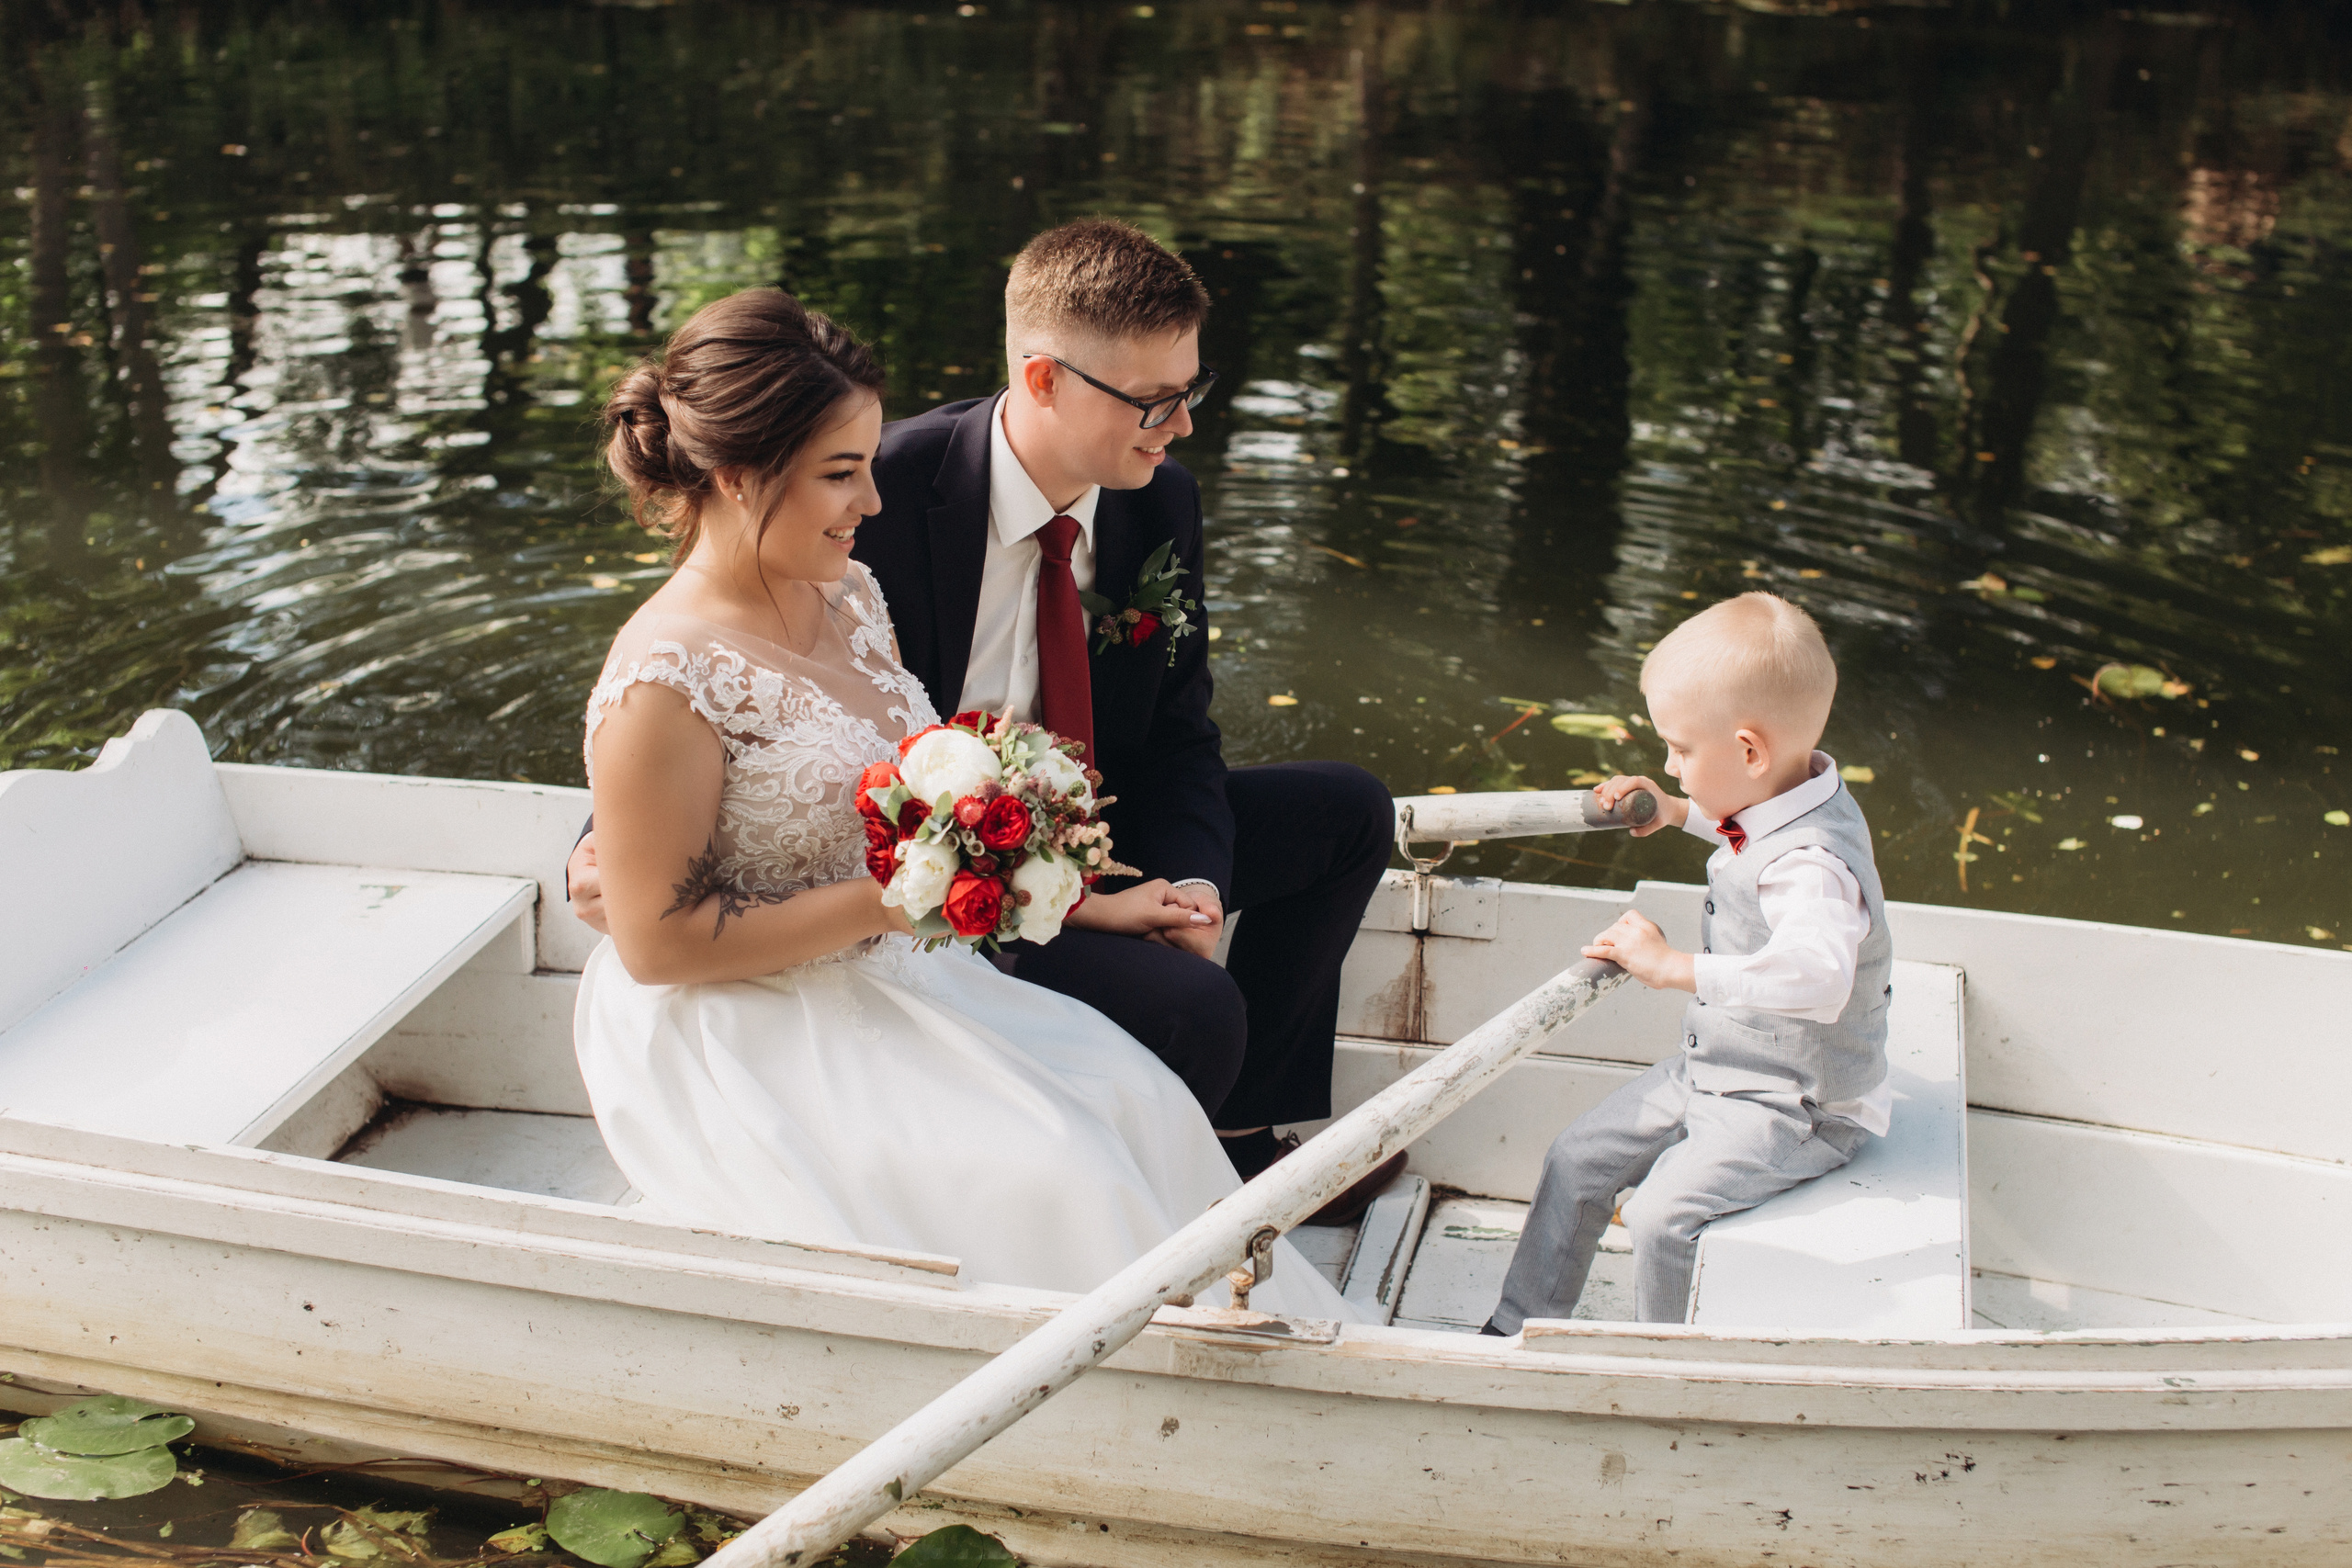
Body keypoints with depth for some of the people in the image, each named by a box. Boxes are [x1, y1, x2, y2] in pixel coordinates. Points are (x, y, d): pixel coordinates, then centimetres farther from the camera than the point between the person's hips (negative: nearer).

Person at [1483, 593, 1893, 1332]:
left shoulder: (1811, 867, -33)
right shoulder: (1786, 794, -3)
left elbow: (1816, 975, -53)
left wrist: (1674, 967, -50)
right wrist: (1678, 814, 19)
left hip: (1792, 1108, -10)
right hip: (1714, 1071, 10)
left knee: (1663, 1216, -26)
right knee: (1578, 1159, 11)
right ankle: (1520, 1328, 26)